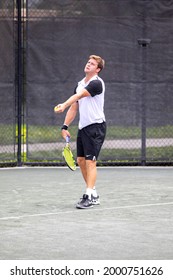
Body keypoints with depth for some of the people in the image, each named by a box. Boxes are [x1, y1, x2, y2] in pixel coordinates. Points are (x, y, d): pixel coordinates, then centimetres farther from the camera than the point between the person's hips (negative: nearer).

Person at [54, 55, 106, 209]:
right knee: (81, 161, 10)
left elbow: (79, 95, -30)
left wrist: (64, 105, -43)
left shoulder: (97, 83, -13)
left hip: (96, 126, -9)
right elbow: (74, 108, 18)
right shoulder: (80, 84, 14)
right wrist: (65, 126, 11)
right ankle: (94, 193, 20)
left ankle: (89, 197, -13)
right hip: (83, 127, 9)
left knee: (90, 161, -12)